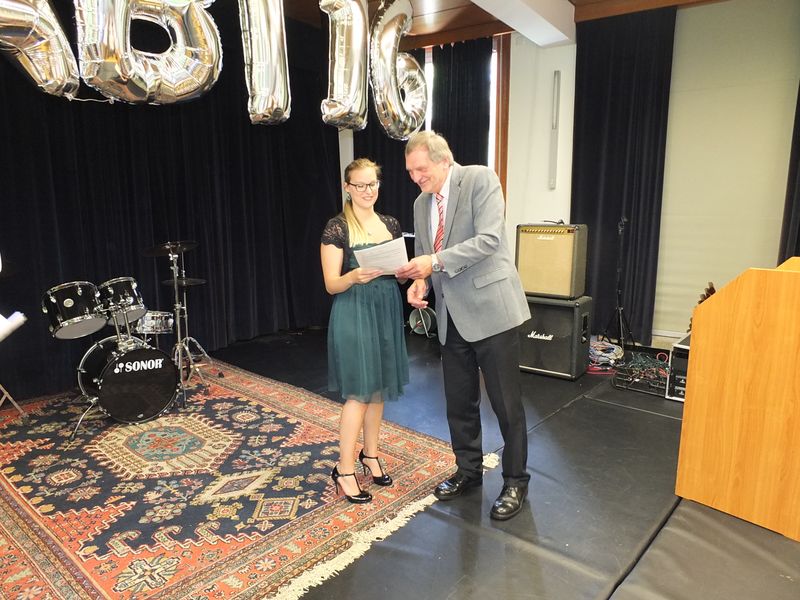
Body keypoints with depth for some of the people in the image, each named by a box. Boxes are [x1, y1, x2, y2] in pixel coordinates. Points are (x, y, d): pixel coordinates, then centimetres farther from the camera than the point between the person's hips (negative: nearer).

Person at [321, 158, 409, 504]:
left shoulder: (391, 224, 9)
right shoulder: (337, 227, -8)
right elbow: (332, 284, -10)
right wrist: (356, 276, -29)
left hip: (387, 310, 6)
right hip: (353, 312, -6)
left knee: (379, 388, 13)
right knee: (358, 393, -4)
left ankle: (370, 454, 30)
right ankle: (344, 470, 10)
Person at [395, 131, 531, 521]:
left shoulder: (481, 180, -7)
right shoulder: (421, 203, 13)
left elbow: (488, 239, -19)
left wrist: (436, 261, -24)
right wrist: (420, 282, -4)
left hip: (490, 309, -6)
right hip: (452, 317, 7)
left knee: (506, 403, 4)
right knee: (459, 402, 15)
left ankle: (515, 481, 23)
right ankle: (469, 470, 35)